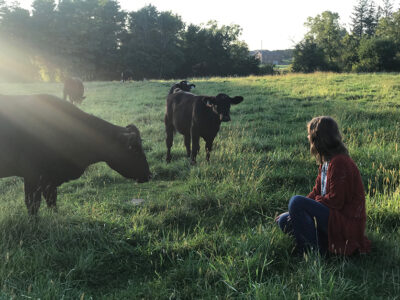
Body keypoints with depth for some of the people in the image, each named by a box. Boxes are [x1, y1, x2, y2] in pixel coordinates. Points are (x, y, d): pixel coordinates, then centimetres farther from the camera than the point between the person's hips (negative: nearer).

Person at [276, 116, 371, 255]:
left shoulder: (339, 162, -20)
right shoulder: (326, 161, 11)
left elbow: (335, 201, -22)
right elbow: (317, 191, 12)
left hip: (346, 223, -10)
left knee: (296, 201, -25)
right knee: (284, 221, 2)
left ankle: (314, 249, -15)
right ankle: (325, 242, -2)